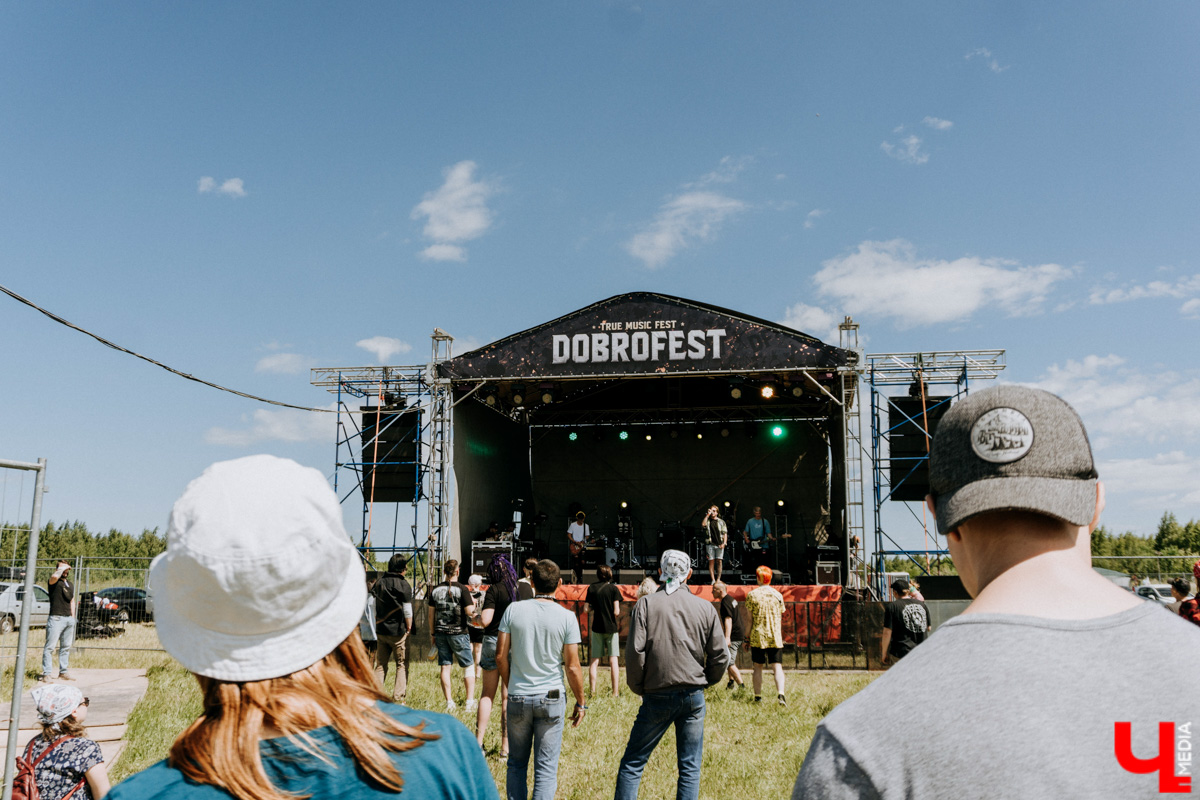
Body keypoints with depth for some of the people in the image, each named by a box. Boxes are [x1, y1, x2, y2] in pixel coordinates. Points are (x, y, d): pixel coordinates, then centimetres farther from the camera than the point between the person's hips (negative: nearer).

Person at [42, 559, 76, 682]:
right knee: (50, 646, -8)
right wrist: (62, 567, -12)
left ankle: (63, 672, 15)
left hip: (69, 619, 7)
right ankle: (46, 673, -7)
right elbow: (55, 576, -28)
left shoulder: (70, 584, 20)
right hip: (56, 618, -7)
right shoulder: (54, 582, -2)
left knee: (66, 647, 9)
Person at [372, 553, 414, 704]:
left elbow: (375, 608, 10)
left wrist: (378, 624, 16)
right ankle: (398, 699, 0)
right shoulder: (403, 584, -10)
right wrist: (409, 628, -1)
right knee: (402, 665, 4)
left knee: (380, 665, 12)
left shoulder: (379, 583, 7)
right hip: (398, 631, -5)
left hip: (381, 631, 5)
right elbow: (407, 610, -12)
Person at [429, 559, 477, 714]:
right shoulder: (462, 589, -10)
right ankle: (470, 702, 3)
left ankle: (449, 703, 9)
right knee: (468, 666, 6)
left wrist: (433, 634, 17)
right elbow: (469, 612, -14)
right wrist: (473, 607, 8)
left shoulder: (436, 590, 5)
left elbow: (431, 614, 9)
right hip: (458, 633, -4)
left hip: (440, 633, 4)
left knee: (445, 667, 7)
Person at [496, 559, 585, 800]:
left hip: (518, 698, 2)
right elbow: (572, 667, -7)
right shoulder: (566, 617, -8)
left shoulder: (513, 610, -4)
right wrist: (580, 703, 6)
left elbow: (501, 656, 0)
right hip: (551, 699, -2)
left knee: (517, 763, 16)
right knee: (546, 768, 5)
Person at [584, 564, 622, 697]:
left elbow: (586, 610, 0)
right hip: (611, 627, -2)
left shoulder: (592, 588, 2)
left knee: (594, 661, 7)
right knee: (613, 660, 1)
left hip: (596, 627, 2)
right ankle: (615, 693, -1)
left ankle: (592, 691, 7)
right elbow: (616, 612, -10)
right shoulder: (613, 589, -5)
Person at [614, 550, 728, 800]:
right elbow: (720, 656, 3)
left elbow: (634, 651, -10)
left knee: (632, 763, 7)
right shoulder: (705, 608, 3)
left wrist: (638, 688, 4)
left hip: (657, 697, -2)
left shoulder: (646, 604, -4)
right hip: (693, 698, 2)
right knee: (690, 768, 9)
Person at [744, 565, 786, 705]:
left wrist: (746, 638, 5)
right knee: (777, 666, 1)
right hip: (775, 638, 1)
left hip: (757, 637, -1)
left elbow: (749, 620, -2)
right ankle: (780, 693, -19)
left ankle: (758, 697, 13)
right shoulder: (778, 595, 5)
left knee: (758, 667, 9)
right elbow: (780, 618, 11)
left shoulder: (752, 595, -3)